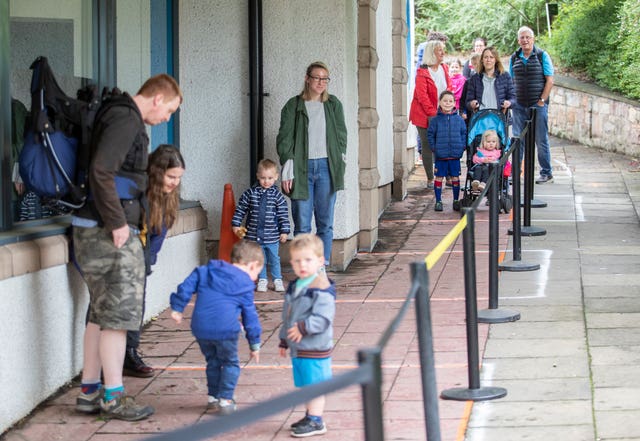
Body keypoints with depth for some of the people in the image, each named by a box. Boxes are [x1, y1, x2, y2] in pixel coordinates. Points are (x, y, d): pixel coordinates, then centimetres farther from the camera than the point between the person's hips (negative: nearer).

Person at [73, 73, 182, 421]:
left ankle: (89, 392, 19)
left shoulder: (123, 118, 18)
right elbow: (100, 171, -24)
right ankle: (113, 398, 1)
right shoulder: (126, 120, -13)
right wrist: (117, 223, -20)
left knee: (100, 312, 14)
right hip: (109, 232, -10)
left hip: (95, 229, 10)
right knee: (119, 313, -4)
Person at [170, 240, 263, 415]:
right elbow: (250, 316, 11)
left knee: (212, 361, 23)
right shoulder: (245, 284, 7)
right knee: (230, 363, 13)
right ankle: (225, 400, 7)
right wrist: (255, 344, 16)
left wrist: (177, 307, 10)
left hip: (200, 327, 4)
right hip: (225, 329, -4)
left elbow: (186, 287, 8)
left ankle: (212, 397, 27)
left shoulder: (205, 271, 18)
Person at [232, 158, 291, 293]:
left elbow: (283, 214, -2)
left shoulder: (277, 195, -4)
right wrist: (236, 224, 3)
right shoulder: (250, 193, -2)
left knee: (274, 259, 8)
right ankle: (262, 280, 23)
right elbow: (241, 209, 6)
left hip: (272, 236, -1)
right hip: (254, 235, 1)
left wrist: (284, 231, -4)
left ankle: (277, 280, 22)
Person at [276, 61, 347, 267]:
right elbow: (285, 139, 0)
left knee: (325, 223, 3)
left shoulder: (334, 105, 10)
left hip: (327, 167, 2)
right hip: (302, 168, -2)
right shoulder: (293, 106, 3)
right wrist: (287, 171, -8)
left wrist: (340, 162, 5)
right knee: (302, 224, -2)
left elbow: (341, 135, 14)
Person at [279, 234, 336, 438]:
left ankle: (316, 421, 6)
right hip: (297, 348, 9)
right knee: (304, 385, 17)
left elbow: (323, 318, -24)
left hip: (314, 350, -9)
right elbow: (287, 317, 21)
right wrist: (284, 340, 23)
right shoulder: (294, 287, 12)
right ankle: (310, 416, 29)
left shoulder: (321, 289, -17)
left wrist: (303, 328, -30)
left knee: (314, 384, -2)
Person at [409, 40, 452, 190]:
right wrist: (432, 114, -18)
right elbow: (422, 96, -16)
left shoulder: (444, 68, 8)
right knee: (427, 146, 2)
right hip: (424, 115, -5)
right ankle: (430, 179, 8)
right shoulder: (422, 72, -13)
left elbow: (449, 88, 13)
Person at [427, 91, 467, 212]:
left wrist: (462, 147, -2)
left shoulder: (459, 119, 3)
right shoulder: (436, 120, -1)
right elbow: (430, 134, 4)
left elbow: (464, 133, 9)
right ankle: (438, 201, 13)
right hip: (440, 156, -1)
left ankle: (456, 201, 19)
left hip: (455, 155, 1)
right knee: (439, 177, 4)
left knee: (455, 178, 8)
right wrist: (434, 148, -4)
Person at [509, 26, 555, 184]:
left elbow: (549, 80, -4)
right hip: (519, 105, 3)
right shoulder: (514, 58, 9)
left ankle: (546, 173, 9)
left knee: (541, 140, 1)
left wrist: (541, 101, -9)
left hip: (538, 105, -3)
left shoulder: (542, 56, -2)